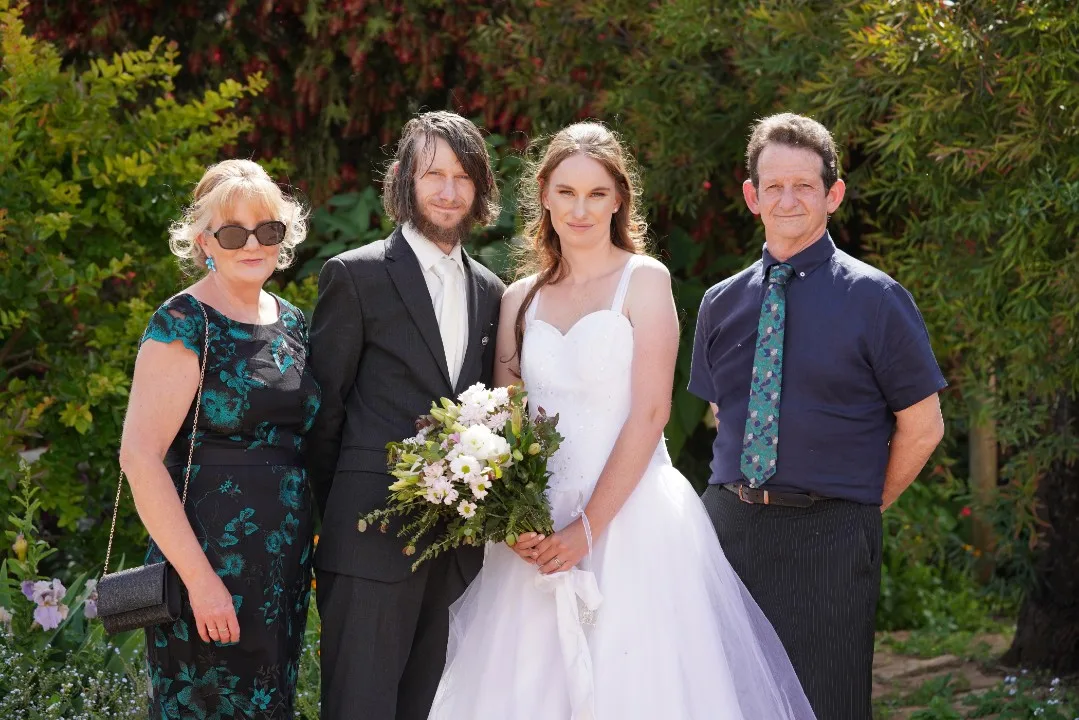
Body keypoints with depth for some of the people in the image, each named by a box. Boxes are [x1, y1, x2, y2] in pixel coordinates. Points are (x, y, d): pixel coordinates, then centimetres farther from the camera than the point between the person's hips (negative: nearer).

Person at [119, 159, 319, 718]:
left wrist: (311, 551, 10)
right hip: (210, 566, -7)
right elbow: (139, 457, -18)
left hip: (287, 567, 7)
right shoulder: (185, 324, -12)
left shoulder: (291, 322, 10)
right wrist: (200, 578, -20)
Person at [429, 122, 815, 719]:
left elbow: (649, 413, -8)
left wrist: (588, 528, -14)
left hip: (631, 518, -4)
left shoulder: (644, 280, -1)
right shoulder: (520, 299, 12)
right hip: (536, 530, 4)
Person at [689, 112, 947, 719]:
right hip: (728, 525, 4)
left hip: (828, 538, -4)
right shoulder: (722, 304, 10)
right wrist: (749, 496, 10)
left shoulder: (876, 300, -3)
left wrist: (864, 508, 4)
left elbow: (922, 427, 0)